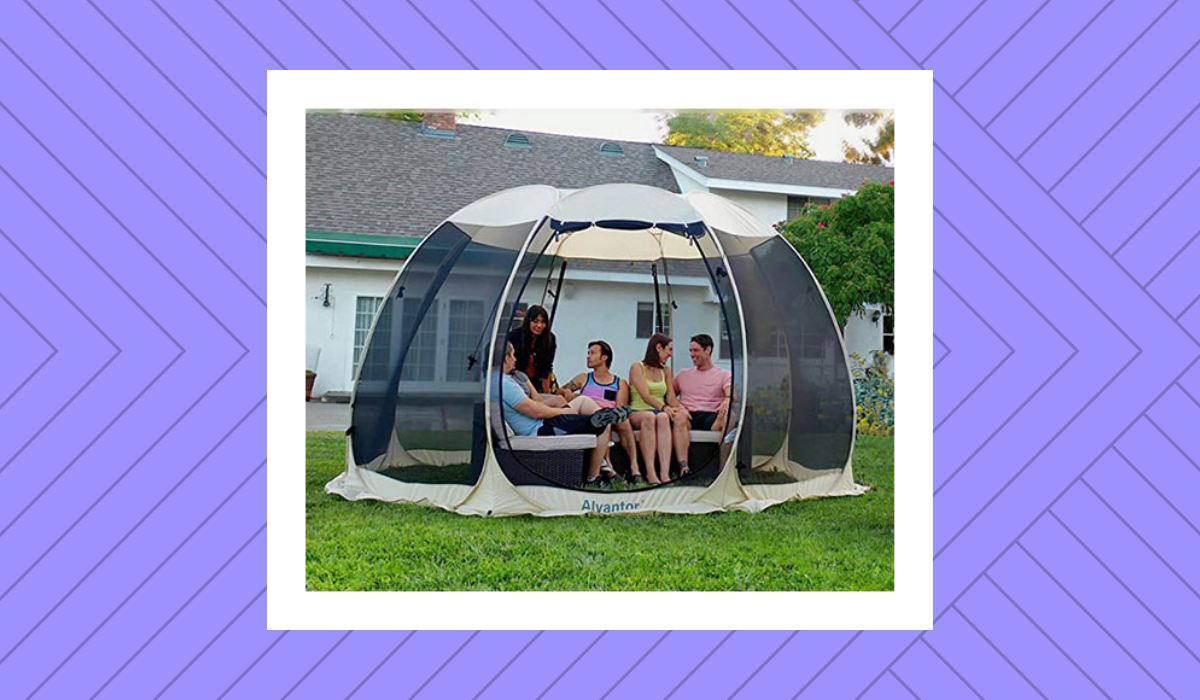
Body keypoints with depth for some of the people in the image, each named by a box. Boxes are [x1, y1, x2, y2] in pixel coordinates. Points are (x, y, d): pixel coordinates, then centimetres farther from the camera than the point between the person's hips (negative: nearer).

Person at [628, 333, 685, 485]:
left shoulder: (666, 371, 22)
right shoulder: (637, 368, 3)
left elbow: (671, 398, 11)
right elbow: (645, 396, -12)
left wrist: (682, 409, -11)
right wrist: (663, 407, -29)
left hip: (660, 412, 3)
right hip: (637, 413, -3)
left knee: (663, 417, -34)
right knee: (649, 416, -39)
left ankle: (665, 473, -51)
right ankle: (650, 473, -48)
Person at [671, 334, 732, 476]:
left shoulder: (724, 375, 16)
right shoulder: (683, 375, 26)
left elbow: (731, 394, -2)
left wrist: (727, 400, -29)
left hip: (711, 417, -1)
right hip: (689, 416, 1)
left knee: (728, 416, -35)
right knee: (679, 416, -36)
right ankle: (683, 468, -46)